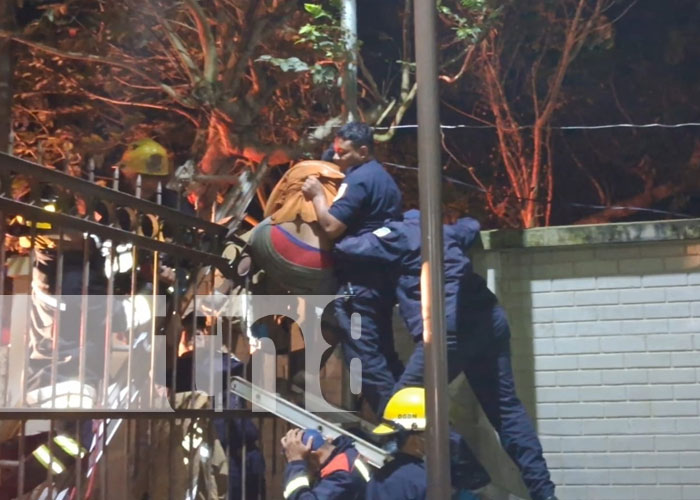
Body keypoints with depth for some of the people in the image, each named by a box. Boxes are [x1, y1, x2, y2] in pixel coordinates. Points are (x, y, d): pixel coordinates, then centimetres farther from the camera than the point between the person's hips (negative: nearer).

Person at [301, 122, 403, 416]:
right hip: (380, 277, 10)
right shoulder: (381, 177, 20)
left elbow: (332, 227, -18)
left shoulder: (359, 179, -13)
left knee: (363, 356, -7)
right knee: (382, 353, 14)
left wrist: (317, 195, -4)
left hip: (358, 280, -10)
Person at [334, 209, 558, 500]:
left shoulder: (397, 234, 7)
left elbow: (345, 246, 4)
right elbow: (471, 225, 48)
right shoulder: (442, 230, 27)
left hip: (451, 330, -8)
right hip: (490, 320, 8)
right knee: (505, 406, 13)